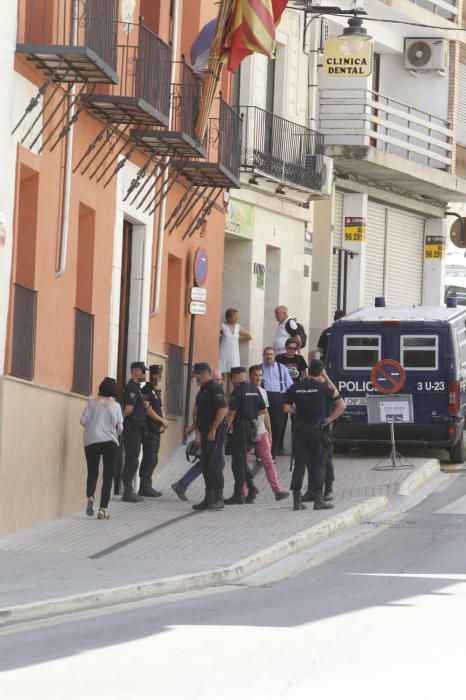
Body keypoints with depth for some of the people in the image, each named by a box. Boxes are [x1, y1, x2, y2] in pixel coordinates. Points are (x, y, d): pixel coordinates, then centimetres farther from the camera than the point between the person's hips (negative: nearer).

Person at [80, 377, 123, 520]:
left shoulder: (92, 403, -2)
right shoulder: (115, 406, -3)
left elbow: (83, 421, -5)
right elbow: (120, 428, -3)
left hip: (91, 442, 1)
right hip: (110, 443, -1)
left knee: (92, 472, 15)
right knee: (108, 476, 6)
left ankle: (90, 496, -13)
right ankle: (103, 509, 0)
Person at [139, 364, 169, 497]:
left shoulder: (156, 391, 19)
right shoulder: (147, 390, -10)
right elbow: (149, 411, -16)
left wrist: (164, 422, -1)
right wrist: (163, 421, -7)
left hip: (156, 430, 9)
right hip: (149, 430, -9)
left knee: (152, 460, 10)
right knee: (150, 459, -9)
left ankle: (146, 487, 14)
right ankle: (145, 487, -8)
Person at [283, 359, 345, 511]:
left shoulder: (295, 388, 2)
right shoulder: (324, 387, -4)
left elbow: (286, 408, 2)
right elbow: (341, 405, -1)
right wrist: (330, 419, 7)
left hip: (300, 429, 3)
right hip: (317, 429, -3)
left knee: (299, 464, 5)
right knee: (319, 464, 5)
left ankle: (297, 500, 3)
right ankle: (319, 499, 0)